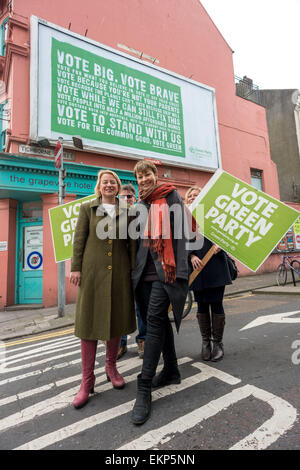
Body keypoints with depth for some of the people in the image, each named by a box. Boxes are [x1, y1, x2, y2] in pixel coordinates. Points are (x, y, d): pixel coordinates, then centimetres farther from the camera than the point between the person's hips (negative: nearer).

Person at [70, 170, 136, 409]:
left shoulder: (126, 211, 10)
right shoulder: (87, 208, 7)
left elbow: (132, 242, 8)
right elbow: (79, 239, 2)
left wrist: (133, 268, 2)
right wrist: (76, 268, -4)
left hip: (119, 271, 2)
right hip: (93, 270, -1)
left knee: (117, 319, 10)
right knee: (89, 321, 1)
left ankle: (111, 366, 32)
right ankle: (87, 380, 14)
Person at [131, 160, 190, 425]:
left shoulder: (171, 196, 4)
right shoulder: (140, 206, 19)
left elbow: (180, 231, -3)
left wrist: (178, 266, -11)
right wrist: (135, 268, 13)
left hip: (166, 269, -6)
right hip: (146, 271, 6)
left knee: (154, 318, -14)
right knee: (158, 320, 11)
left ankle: (144, 389, -6)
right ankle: (171, 371, 29)